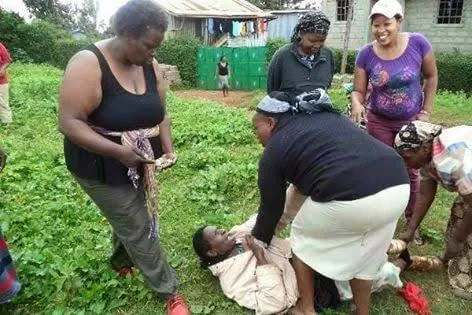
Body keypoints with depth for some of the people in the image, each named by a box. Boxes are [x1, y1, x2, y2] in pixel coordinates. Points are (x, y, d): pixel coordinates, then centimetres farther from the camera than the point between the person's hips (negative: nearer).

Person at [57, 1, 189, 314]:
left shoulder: (150, 66, -3)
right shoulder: (88, 64, -23)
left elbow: (160, 113, 4)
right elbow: (69, 122, -26)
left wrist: (168, 148, -12)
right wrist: (118, 151, -33)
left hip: (140, 163, 7)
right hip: (102, 168, -6)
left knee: (129, 218, 23)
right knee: (139, 229, 1)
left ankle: (120, 260, 53)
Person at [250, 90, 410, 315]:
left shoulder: (274, 149, 10)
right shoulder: (327, 115, 27)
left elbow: (271, 208, 16)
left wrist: (258, 242, 33)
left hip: (351, 198, -7)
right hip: (399, 185, 7)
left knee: (302, 237, 21)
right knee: (363, 253, 28)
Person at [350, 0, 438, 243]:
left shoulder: (418, 43, -16)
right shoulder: (366, 54, -15)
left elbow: (431, 77, -3)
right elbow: (358, 91, -12)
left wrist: (426, 111, -6)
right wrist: (356, 104, -35)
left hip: (411, 121, 0)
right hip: (378, 122, 0)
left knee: (410, 172, 10)